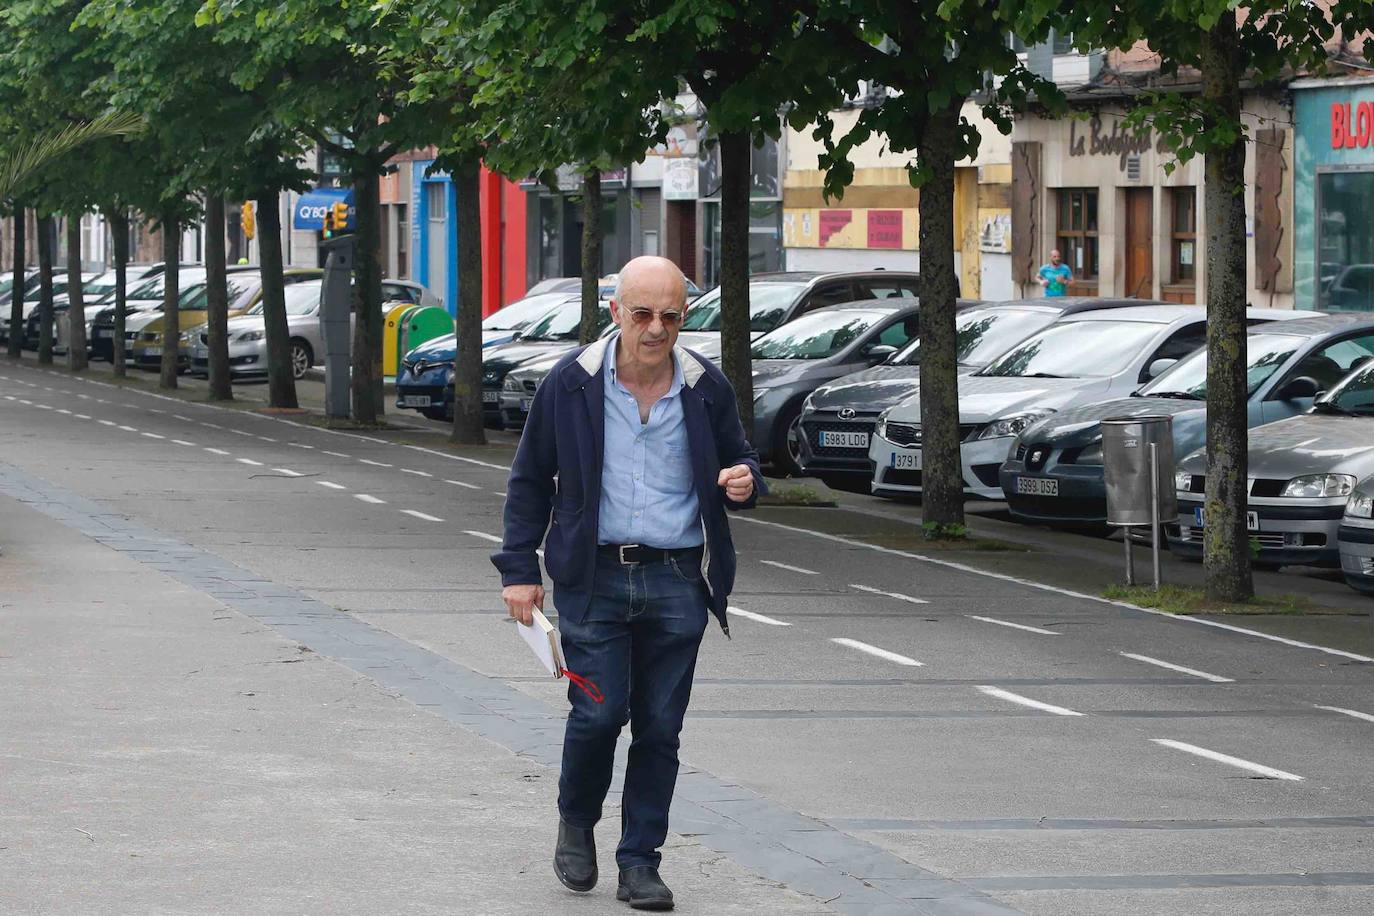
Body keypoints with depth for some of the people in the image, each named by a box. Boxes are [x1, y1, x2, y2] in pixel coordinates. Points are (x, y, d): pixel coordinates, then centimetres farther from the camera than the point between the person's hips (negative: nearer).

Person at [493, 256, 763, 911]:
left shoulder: (706, 389, 3)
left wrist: (742, 483, -7)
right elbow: (530, 479, 7)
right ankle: (576, 823, 21)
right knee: (598, 712, -7)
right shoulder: (571, 384, -1)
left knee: (659, 728, 2)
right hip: (594, 578, -2)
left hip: (678, 581, 2)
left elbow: (740, 461, 18)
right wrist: (519, 567, 2)